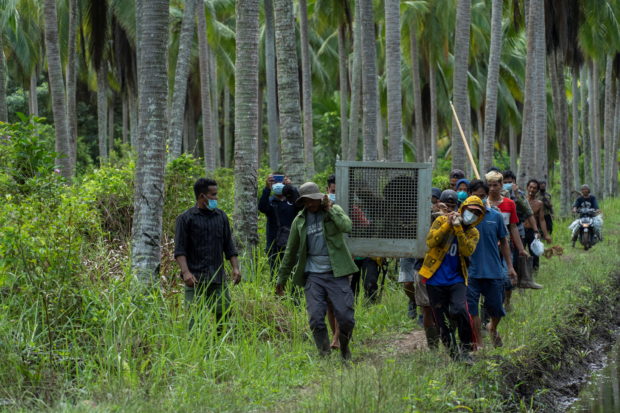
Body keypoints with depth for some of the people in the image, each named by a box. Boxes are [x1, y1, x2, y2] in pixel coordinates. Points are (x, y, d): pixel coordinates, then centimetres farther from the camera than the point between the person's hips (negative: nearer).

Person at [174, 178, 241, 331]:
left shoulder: (221, 216, 13)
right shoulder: (186, 219, 0)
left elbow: (229, 246, 16)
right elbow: (180, 249, -6)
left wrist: (235, 267, 4)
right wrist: (186, 272, -18)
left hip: (218, 278, 4)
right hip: (196, 278, -4)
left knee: (224, 313, 0)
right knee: (195, 319, -7)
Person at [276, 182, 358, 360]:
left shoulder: (334, 210, 3)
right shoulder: (300, 221, 9)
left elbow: (347, 226, -20)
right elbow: (290, 252, 16)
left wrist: (329, 209, -16)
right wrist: (281, 279, 17)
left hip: (336, 273, -2)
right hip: (313, 275, 2)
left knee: (346, 317, -4)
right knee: (316, 319, -7)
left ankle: (344, 349, 21)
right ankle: (324, 355, 5)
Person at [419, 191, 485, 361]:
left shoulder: (472, 232, 8)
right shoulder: (441, 220, 3)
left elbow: (467, 251, -12)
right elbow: (430, 242, -12)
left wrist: (458, 229, -19)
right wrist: (447, 225, -17)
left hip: (456, 279, 0)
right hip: (435, 280, 0)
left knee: (459, 310, -25)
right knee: (442, 322, 2)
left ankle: (466, 348, -8)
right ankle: (455, 355, 16)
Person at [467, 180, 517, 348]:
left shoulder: (496, 216, 4)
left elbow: (503, 242, 12)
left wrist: (510, 267, 10)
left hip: (494, 271, 2)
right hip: (471, 271, -2)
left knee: (496, 308, 9)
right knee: (472, 309, 0)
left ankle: (493, 328, 42)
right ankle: (479, 344, 12)